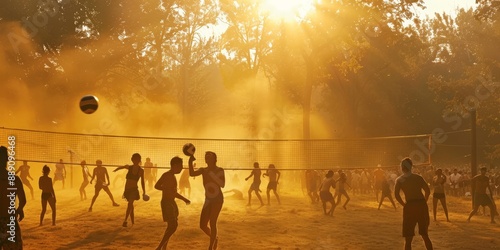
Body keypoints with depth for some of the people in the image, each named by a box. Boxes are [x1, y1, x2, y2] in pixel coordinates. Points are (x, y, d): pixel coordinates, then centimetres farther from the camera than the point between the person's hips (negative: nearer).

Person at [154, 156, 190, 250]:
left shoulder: (172, 176, 16)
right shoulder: (167, 175, -13)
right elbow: (156, 186, -27)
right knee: (173, 226, -15)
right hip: (167, 203, -10)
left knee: (172, 226, 15)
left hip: (172, 203, 10)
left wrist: (184, 199, 29)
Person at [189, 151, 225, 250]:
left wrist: (212, 174, -24)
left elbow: (222, 184, -19)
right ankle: (215, 238, 30)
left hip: (217, 199, -5)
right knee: (203, 225, 2)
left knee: (212, 223, -11)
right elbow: (192, 173, -14)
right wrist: (190, 161, -25)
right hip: (208, 200, 5)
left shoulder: (219, 170, -7)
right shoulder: (203, 170, 4)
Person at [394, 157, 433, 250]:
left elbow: (396, 194, -8)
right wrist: (423, 203, 13)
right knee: (425, 235, 19)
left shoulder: (399, 179, 6)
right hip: (422, 204, 3)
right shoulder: (418, 177, 13)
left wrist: (404, 204, 3)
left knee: (408, 238, 4)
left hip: (410, 206, -3)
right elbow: (428, 191, 4)